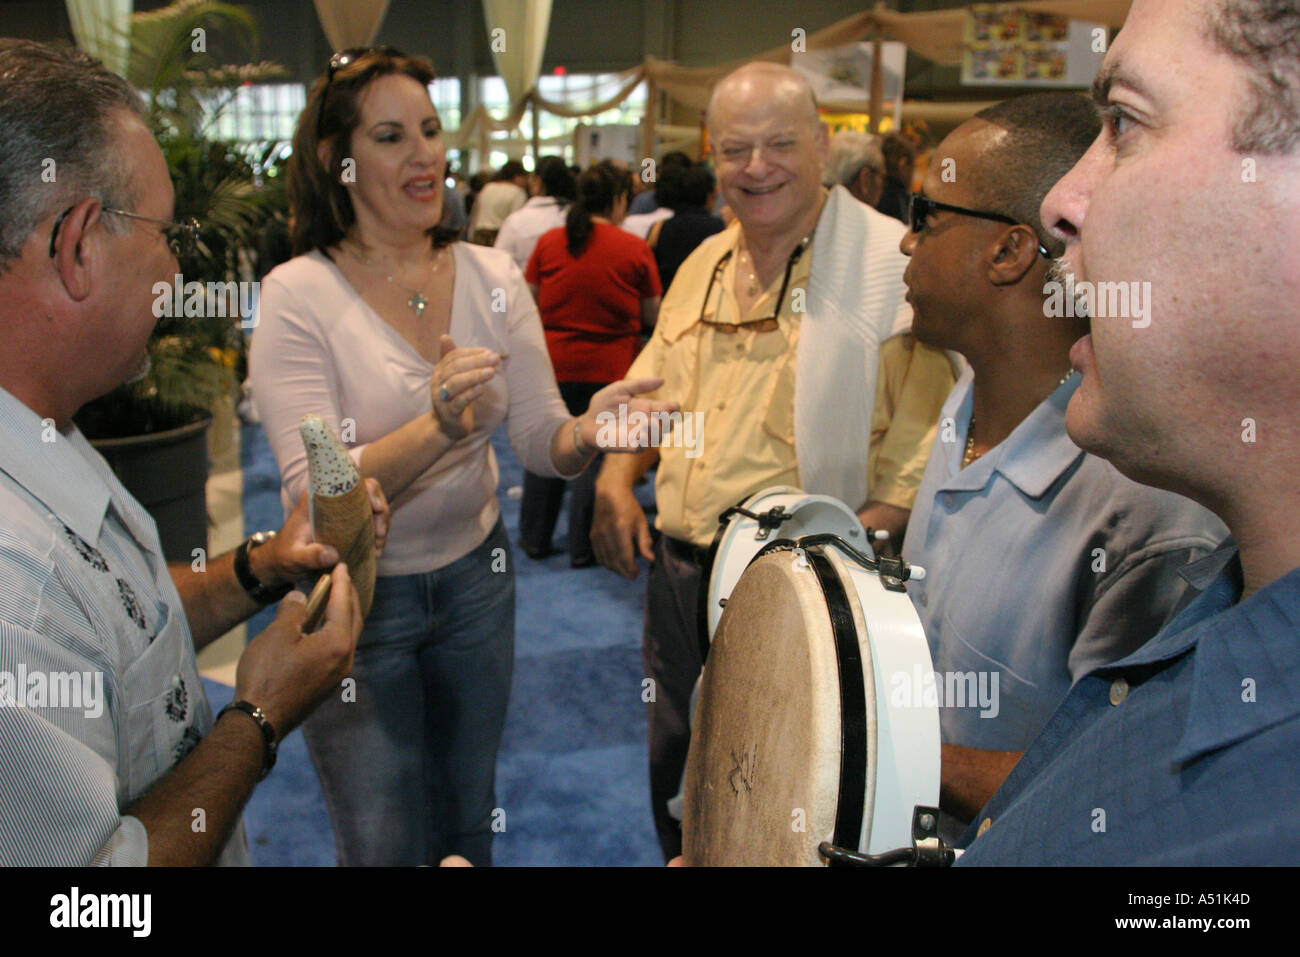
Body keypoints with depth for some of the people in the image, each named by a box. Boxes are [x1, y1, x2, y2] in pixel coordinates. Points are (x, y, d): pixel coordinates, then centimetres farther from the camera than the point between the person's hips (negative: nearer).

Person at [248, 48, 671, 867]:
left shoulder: (491, 275, -4)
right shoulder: (301, 293, -17)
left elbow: (541, 442, -6)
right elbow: (315, 493, -24)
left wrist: (588, 432, -29)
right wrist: (437, 430, -41)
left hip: (474, 575, 4)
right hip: (356, 598, -4)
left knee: (470, 821, 22)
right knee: (386, 847, 12)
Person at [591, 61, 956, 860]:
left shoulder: (894, 263, -14)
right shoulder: (705, 265, 9)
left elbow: (921, 460, -18)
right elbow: (652, 390, 22)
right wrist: (618, 475, 5)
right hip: (678, 575, 6)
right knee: (678, 785, 22)